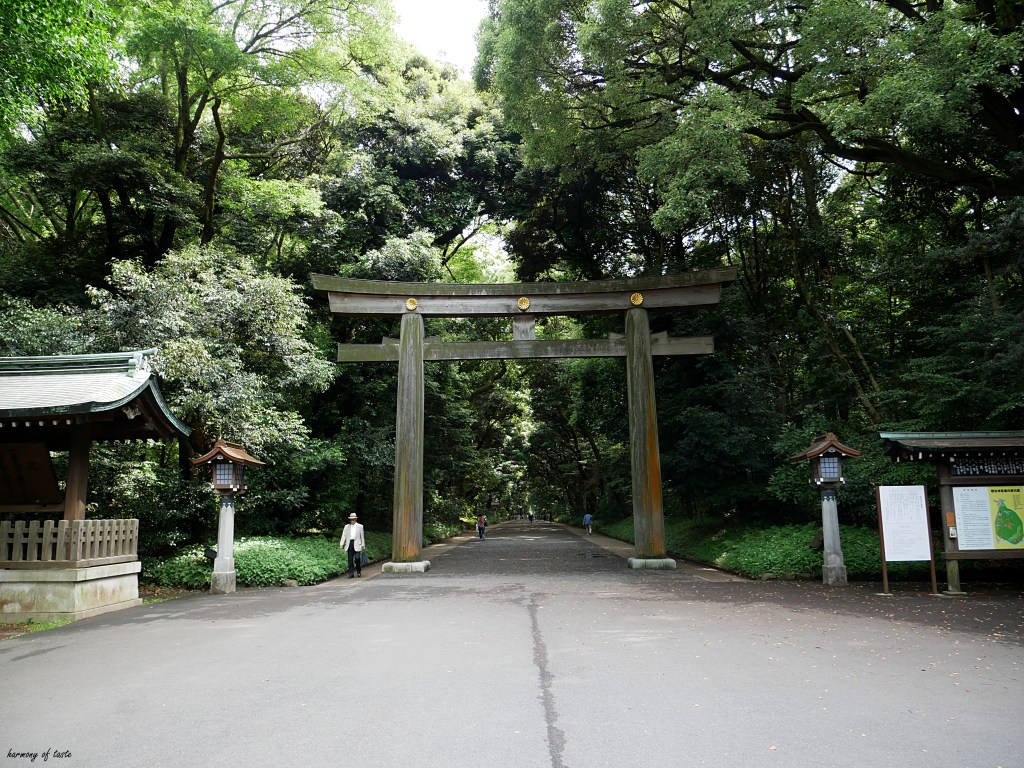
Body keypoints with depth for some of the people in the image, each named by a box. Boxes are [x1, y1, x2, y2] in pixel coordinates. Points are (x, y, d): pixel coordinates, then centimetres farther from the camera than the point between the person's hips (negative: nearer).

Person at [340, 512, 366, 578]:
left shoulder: (360, 526, 8)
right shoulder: (347, 526, 12)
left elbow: (362, 536, 8)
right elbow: (344, 535, 6)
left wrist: (363, 545, 5)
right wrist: (342, 544, -6)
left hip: (357, 544, -2)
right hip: (349, 544, 2)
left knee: (357, 558, -9)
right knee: (350, 559, 1)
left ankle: (359, 571, 12)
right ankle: (350, 573, 5)